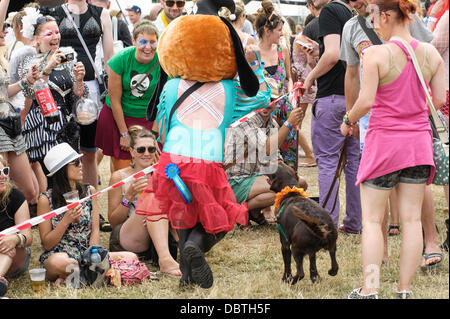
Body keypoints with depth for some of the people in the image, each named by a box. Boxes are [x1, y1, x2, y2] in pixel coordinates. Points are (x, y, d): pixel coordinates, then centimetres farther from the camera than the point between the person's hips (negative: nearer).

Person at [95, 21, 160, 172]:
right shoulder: (121, 59, -16)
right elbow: (114, 99, -9)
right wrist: (124, 134, -8)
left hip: (147, 119, 1)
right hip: (117, 116, -1)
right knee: (121, 171, -2)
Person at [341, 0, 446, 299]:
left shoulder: (376, 54, -13)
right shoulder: (431, 53, 1)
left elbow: (366, 101, -15)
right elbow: (440, 100, 3)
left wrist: (348, 122, 3)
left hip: (384, 140, -4)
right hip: (419, 140, 4)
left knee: (372, 219, 4)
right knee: (411, 218, 7)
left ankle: (370, 290, 0)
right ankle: (405, 290, 10)